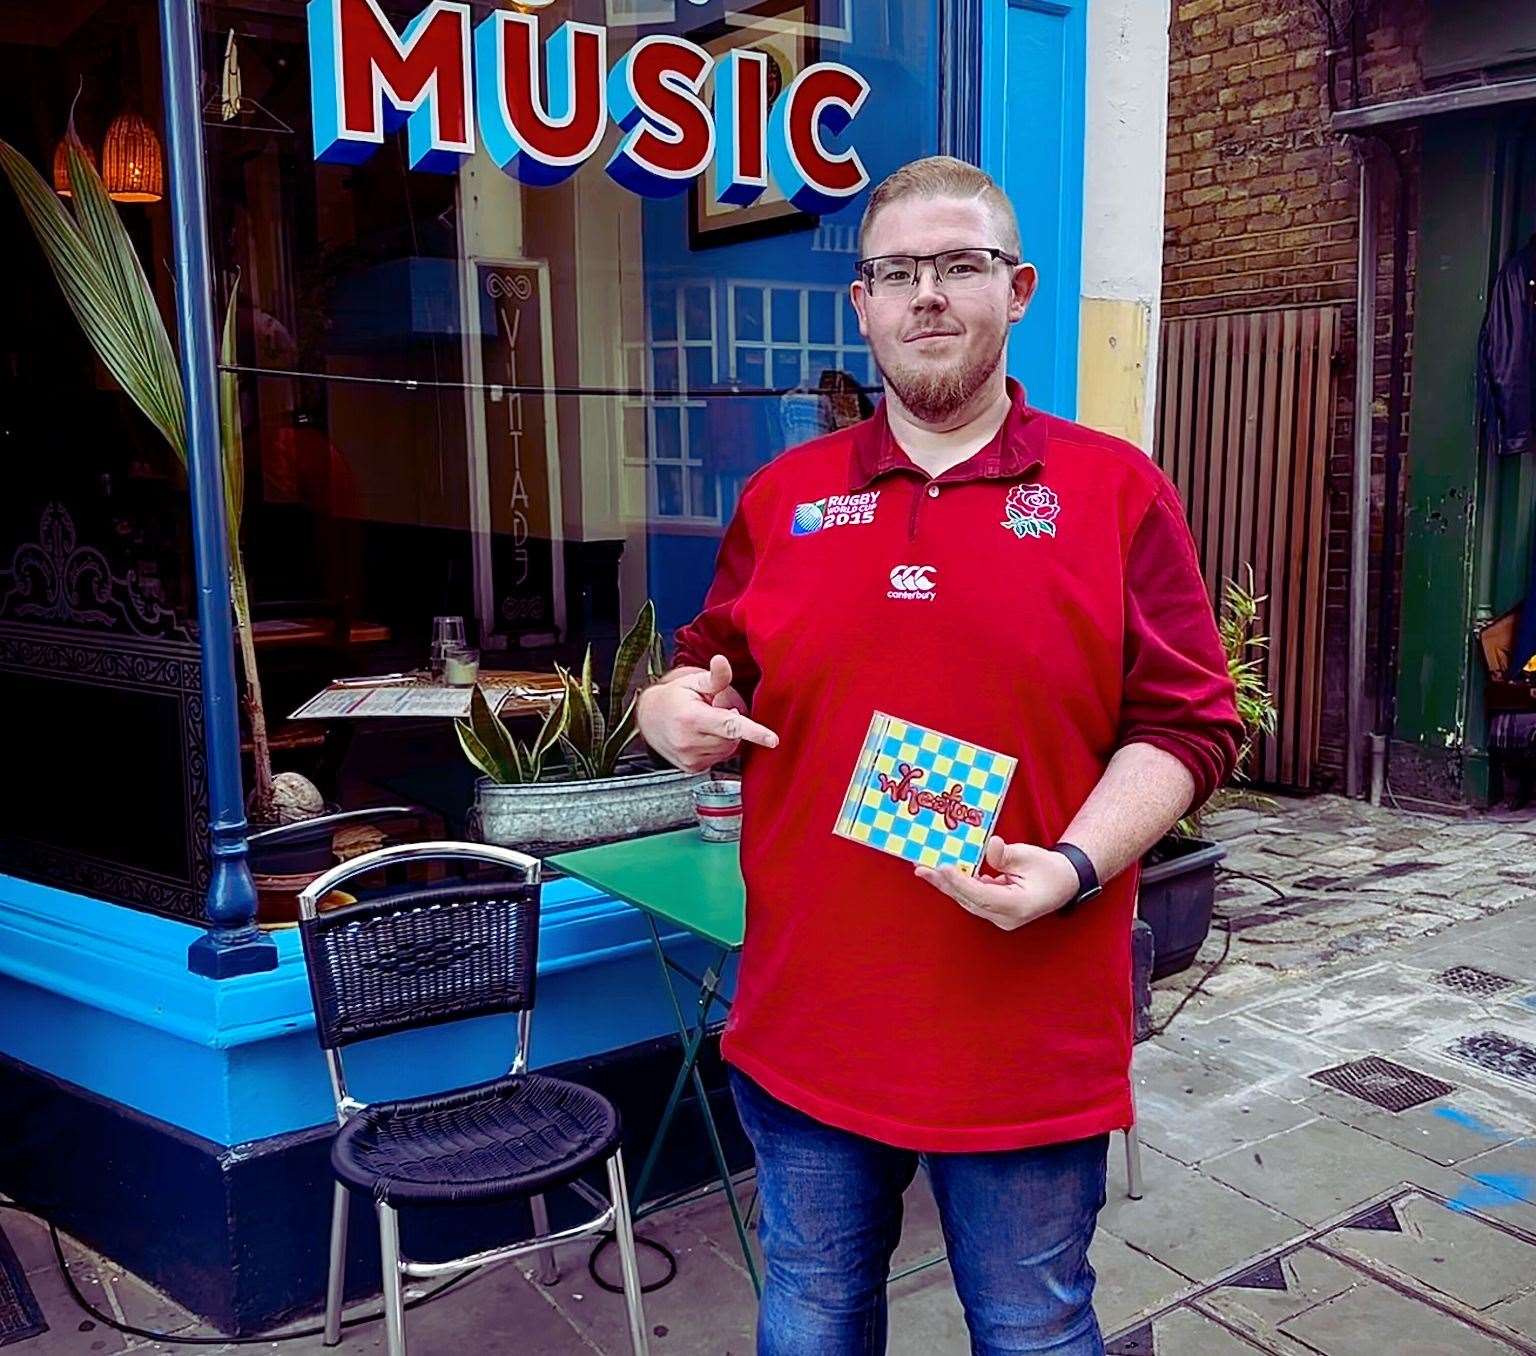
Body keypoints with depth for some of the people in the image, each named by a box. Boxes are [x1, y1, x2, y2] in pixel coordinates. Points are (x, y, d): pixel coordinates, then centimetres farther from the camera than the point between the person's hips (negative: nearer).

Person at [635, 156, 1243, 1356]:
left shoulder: (1117, 488, -2)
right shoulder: (782, 496, 6)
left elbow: (1189, 722, -4)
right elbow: (713, 673, 15)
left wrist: (1074, 867, -20)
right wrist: (675, 708, -9)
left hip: (1030, 1041, -2)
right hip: (806, 1029, 3)